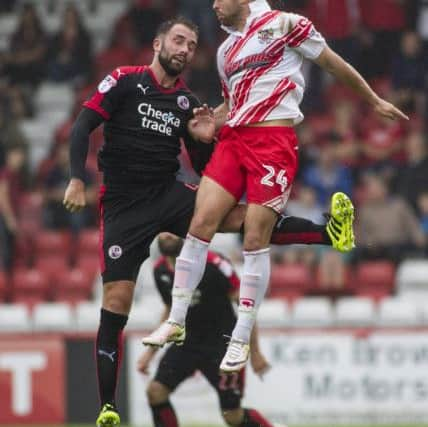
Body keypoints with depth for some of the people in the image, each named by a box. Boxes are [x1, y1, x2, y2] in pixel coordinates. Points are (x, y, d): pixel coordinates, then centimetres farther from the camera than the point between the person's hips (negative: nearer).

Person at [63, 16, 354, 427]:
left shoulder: (188, 102, 9)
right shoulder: (125, 81, -4)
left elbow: (205, 168, 15)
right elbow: (82, 126, -8)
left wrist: (204, 140, -6)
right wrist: (77, 180, -20)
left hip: (168, 194, 4)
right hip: (123, 205, -4)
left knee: (239, 217, -19)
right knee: (116, 299, -10)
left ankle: (331, 233, -23)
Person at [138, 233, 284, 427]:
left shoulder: (213, 264, -19)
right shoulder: (160, 271, -1)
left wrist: (255, 352, -11)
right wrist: (150, 352, 13)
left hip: (222, 344, -5)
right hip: (187, 343, 5)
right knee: (155, 391, -15)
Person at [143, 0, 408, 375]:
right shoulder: (225, 51, 22)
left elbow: (333, 63, 8)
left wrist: (374, 101, 14)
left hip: (273, 141, -6)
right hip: (233, 139, 6)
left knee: (255, 238, -8)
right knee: (201, 223, -7)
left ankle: (242, 339, -1)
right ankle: (176, 322, -2)